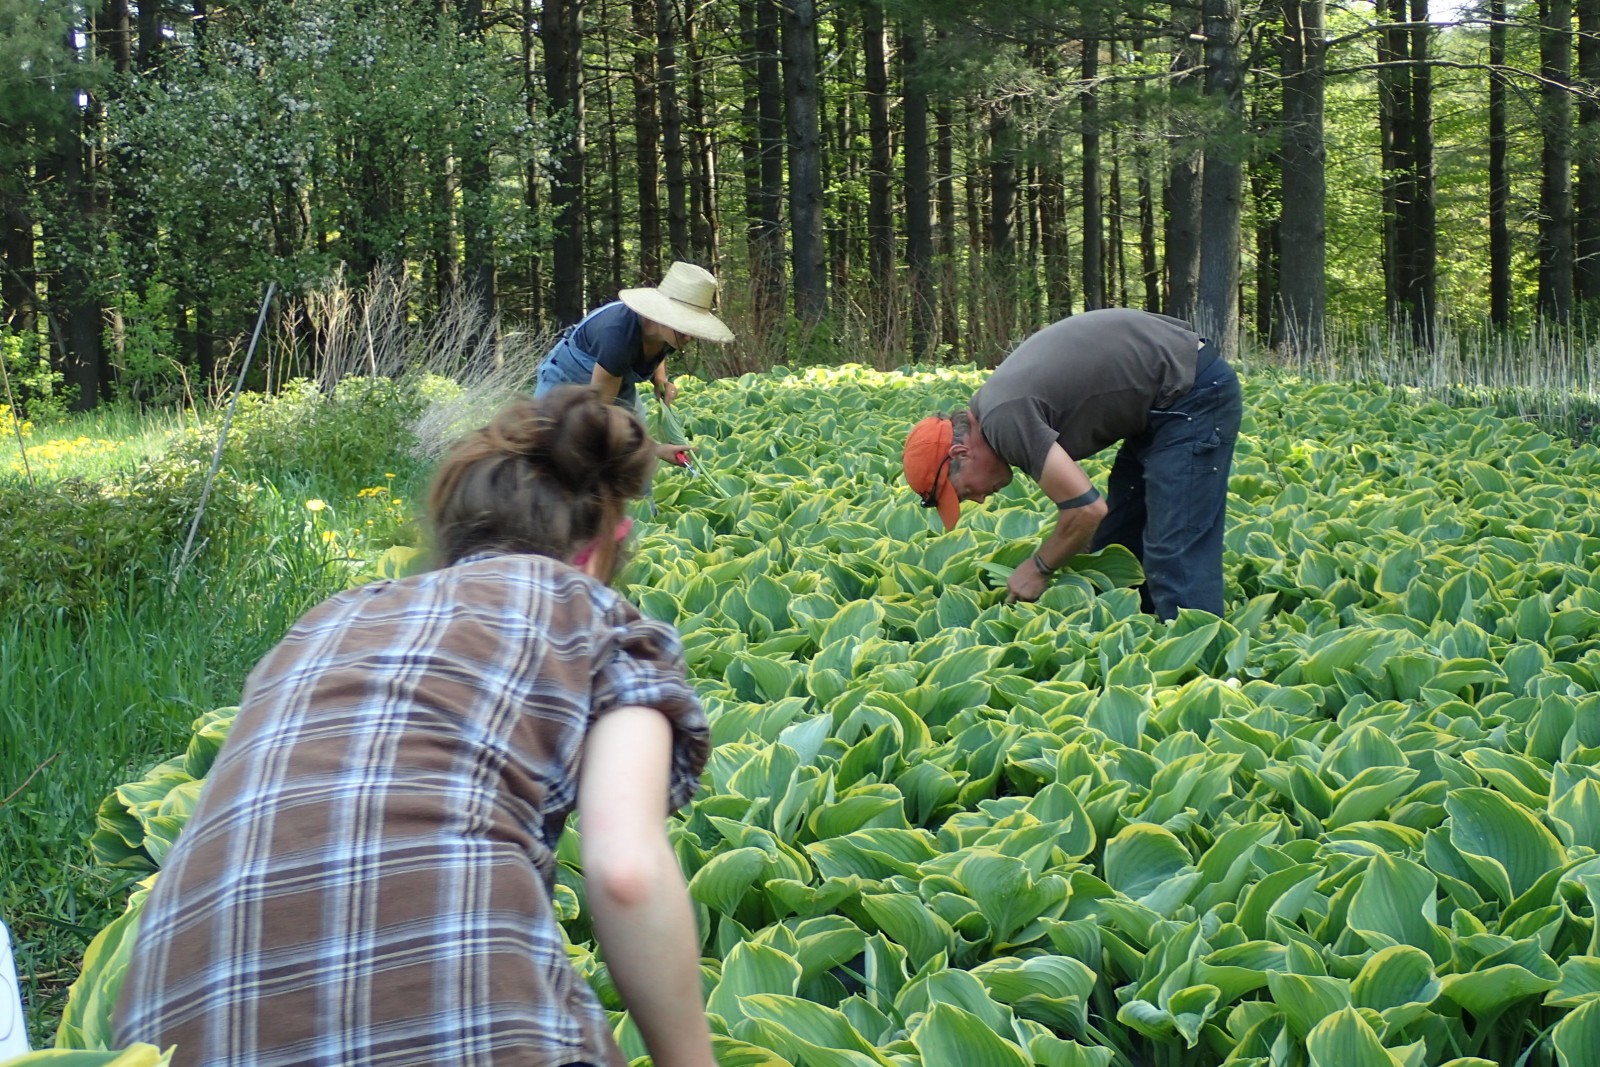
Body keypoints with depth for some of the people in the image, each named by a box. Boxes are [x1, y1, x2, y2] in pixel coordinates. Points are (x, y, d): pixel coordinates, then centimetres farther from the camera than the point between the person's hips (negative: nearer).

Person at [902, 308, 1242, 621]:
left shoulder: (1003, 418, -21)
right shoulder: (996, 401, 8)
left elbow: (1087, 507, -24)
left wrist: (1039, 568, -8)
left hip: (1194, 392, -10)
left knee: (1175, 559, -13)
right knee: (1116, 546, 13)